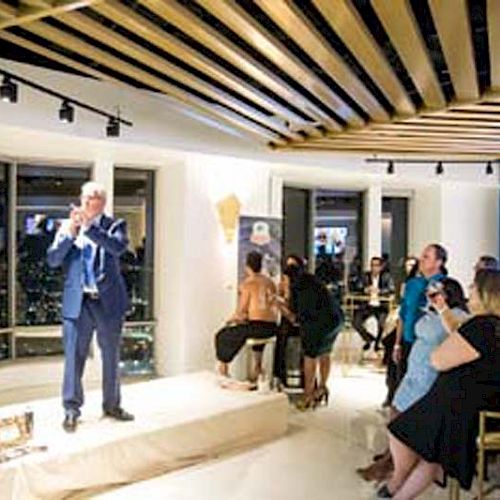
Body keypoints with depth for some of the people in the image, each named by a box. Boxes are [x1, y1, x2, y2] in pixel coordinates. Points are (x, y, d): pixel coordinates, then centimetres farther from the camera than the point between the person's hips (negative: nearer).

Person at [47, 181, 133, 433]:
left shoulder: (115, 225, 2)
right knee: (73, 357, 0)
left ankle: (112, 405, 28)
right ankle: (71, 410, 13)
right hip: (77, 302, 0)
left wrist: (89, 226, -25)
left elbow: (118, 247, -19)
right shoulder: (67, 226, 6)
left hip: (108, 301, 0)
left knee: (111, 357, 12)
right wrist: (70, 233, -15)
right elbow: (53, 259, -2)